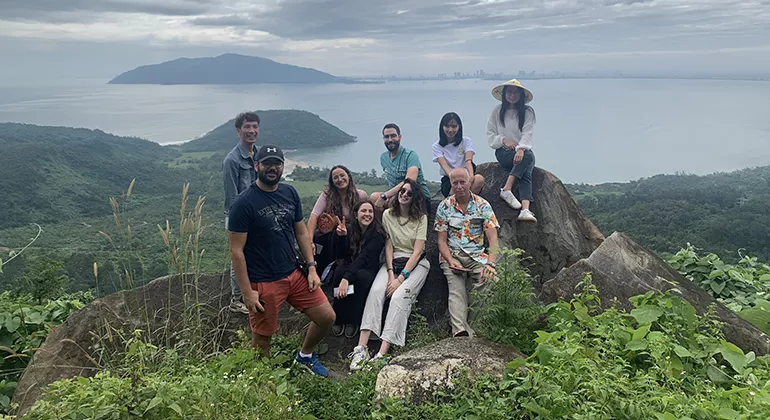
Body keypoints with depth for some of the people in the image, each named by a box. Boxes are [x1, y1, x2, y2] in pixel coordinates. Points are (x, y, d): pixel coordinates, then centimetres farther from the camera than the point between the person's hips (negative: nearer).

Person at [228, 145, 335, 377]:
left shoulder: (290, 193, 5)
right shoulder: (244, 203, -14)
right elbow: (236, 250, -13)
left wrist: (311, 267, 4)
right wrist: (247, 293, -15)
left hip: (295, 274, 6)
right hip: (263, 283, -6)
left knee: (327, 317, 8)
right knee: (262, 338, 7)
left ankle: (305, 356, 35)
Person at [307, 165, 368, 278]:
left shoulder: (361, 195, -5)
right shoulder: (327, 195, -6)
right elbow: (314, 216, -17)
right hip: (330, 234, 1)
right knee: (317, 237, -26)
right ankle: (322, 274, -4)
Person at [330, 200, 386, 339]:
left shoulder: (377, 234, -14)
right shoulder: (349, 230, -1)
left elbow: (364, 257, -27)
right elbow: (340, 256, -4)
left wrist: (346, 278, -39)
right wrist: (340, 237, -22)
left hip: (368, 271, -3)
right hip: (349, 267, 3)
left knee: (361, 276, -36)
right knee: (339, 270, -30)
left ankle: (353, 321, -20)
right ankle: (339, 319, -20)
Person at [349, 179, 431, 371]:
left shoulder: (421, 218, -4)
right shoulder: (388, 215, 5)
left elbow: (417, 251, -10)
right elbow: (388, 246, 1)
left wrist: (400, 278, -18)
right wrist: (390, 274, -12)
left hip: (416, 263, -2)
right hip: (393, 261, 3)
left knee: (399, 296, -28)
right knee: (376, 290, -26)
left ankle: (382, 353, -33)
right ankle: (361, 347, -32)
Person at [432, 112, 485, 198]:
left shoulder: (466, 141, 10)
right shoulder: (437, 146, 6)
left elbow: (468, 161, -9)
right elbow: (444, 166, -11)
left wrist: (471, 176, -31)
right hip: (448, 180, -2)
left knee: (479, 179, -33)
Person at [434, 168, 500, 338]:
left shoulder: (483, 205, 5)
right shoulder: (444, 206, 7)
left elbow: (493, 237, -3)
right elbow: (442, 240, 5)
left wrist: (490, 263, -19)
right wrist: (451, 261, -14)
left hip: (477, 255, 1)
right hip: (452, 255, 0)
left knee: (490, 277, -30)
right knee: (456, 290, -26)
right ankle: (460, 331, -42)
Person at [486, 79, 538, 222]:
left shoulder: (528, 111, 6)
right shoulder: (497, 111, 8)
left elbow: (527, 134, -8)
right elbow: (490, 134, 7)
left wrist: (521, 149, -27)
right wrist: (504, 140, -11)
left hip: (523, 150, 1)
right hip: (503, 151, -1)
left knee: (527, 165, -31)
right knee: (528, 157, -34)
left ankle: (525, 210, -48)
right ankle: (507, 190, -42)